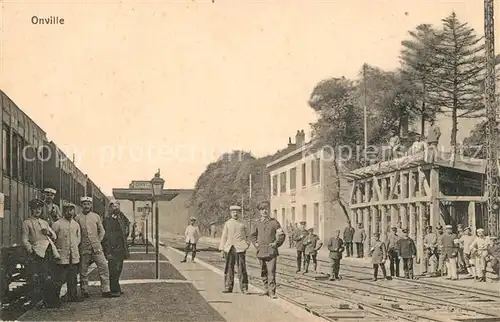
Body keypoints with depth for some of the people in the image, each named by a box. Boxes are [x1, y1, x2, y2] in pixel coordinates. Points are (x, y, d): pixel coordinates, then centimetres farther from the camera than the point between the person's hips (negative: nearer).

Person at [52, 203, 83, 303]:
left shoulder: (76, 224, 12)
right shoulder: (57, 224, -6)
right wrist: (56, 248, -5)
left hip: (74, 256, 6)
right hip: (62, 256, -6)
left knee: (73, 278, 10)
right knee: (60, 278, -8)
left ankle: (73, 296, 17)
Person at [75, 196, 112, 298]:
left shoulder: (96, 216, 8)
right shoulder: (77, 218, 1)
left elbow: (102, 231, 15)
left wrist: (98, 241, 6)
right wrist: (80, 243, 1)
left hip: (97, 247, 2)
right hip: (84, 249, -2)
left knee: (104, 267, -6)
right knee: (83, 271, 4)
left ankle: (105, 290, -1)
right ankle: (84, 291, 14)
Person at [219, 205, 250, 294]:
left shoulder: (243, 224, 10)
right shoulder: (227, 224, 11)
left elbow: (247, 236, 17)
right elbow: (224, 237, 10)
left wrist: (247, 245, 1)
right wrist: (222, 249, 4)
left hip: (240, 249, -1)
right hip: (229, 249, 1)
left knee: (242, 269, -5)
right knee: (229, 269, 4)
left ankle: (244, 288, -2)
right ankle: (228, 287, 12)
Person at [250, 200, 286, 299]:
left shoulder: (274, 222, 1)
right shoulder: (258, 223, 11)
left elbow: (281, 235, 5)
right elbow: (253, 235, 27)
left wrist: (276, 243, -5)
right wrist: (255, 243, 11)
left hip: (271, 251, -4)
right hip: (261, 252, 4)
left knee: (271, 272, -12)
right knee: (263, 273, 11)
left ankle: (272, 292, -12)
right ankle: (267, 289, 24)